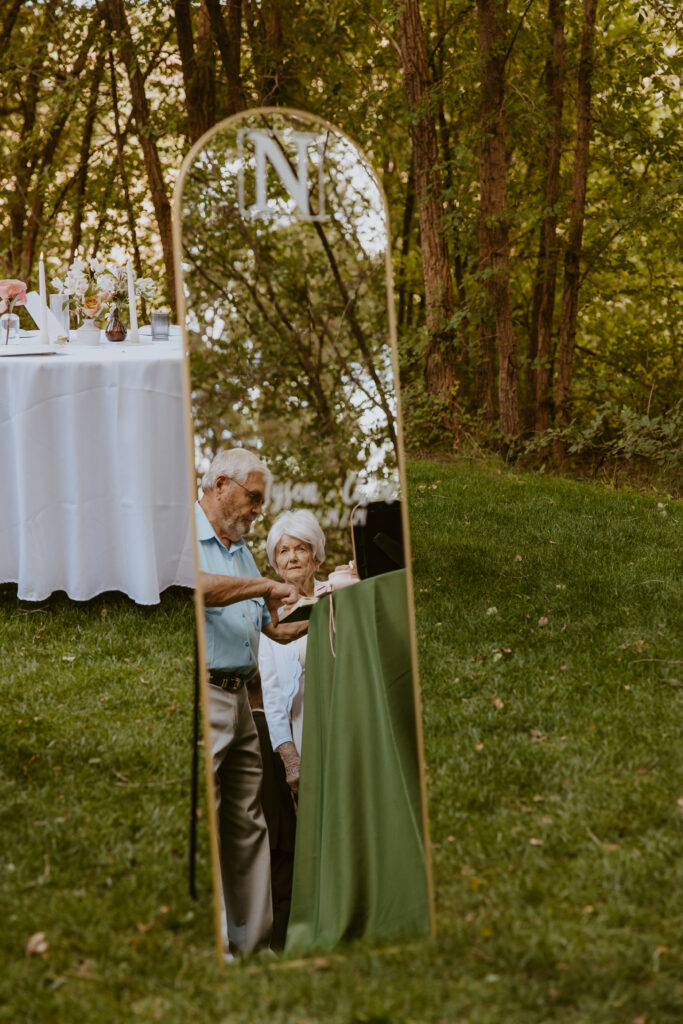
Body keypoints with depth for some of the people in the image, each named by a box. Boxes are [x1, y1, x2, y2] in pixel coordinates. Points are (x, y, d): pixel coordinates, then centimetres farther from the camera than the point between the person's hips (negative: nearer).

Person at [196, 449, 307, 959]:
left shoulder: (241, 550, 24)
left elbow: (276, 628, 28)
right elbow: (196, 588, -28)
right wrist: (265, 587, -17)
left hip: (239, 698, 9)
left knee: (248, 825, 9)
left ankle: (253, 941, 15)